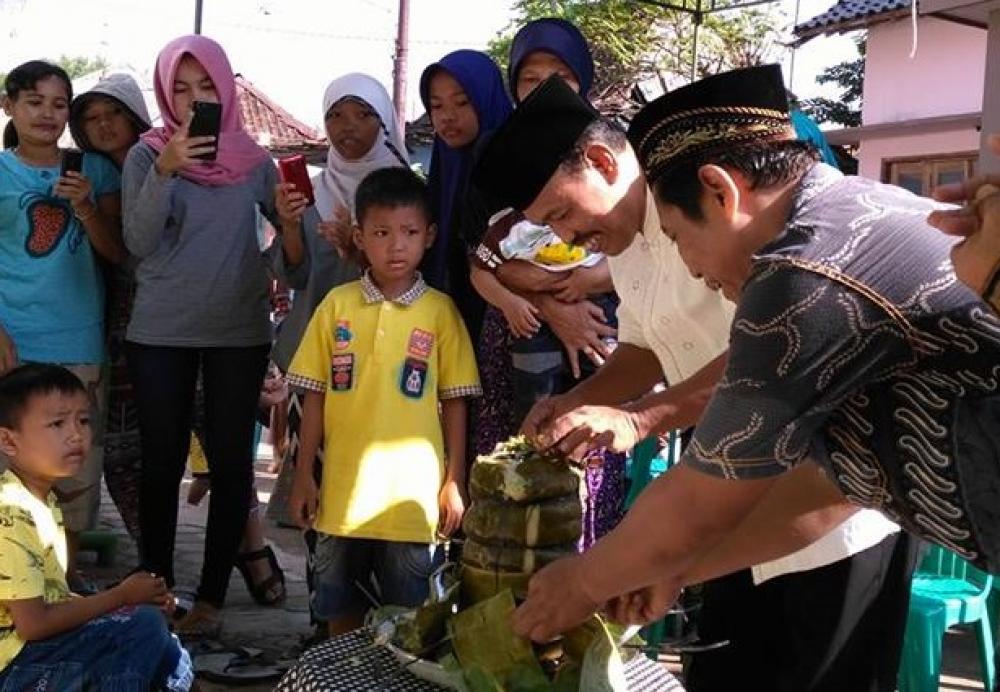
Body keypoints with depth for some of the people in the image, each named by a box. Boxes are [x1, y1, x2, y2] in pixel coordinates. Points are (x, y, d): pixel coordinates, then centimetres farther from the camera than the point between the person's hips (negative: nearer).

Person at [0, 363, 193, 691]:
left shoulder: (43, 498, 10)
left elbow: (50, 598, 8)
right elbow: (33, 624, -23)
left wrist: (131, 599, -3)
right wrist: (122, 595, -13)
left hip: (46, 642, 10)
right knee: (144, 627, -20)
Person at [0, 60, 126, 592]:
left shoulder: (94, 170, 9)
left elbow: (115, 252, 6)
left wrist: (85, 207, -12)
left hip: (79, 343, 2)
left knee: (79, 464, 7)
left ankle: (66, 570, 21)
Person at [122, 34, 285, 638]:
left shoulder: (252, 159, 3)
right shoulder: (147, 155, -1)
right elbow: (138, 243, -13)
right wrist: (165, 172, -28)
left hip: (240, 332, 1)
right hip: (160, 333, -1)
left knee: (231, 460, 1)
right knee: (162, 462, 3)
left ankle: (212, 597, 9)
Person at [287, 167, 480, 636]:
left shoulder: (440, 311, -2)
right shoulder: (337, 306, 2)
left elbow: (455, 402, 1)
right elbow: (315, 395, 5)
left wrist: (455, 482, -1)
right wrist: (303, 474, 4)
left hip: (414, 493, -2)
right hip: (343, 490, 2)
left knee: (409, 616, 7)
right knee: (339, 608, 14)